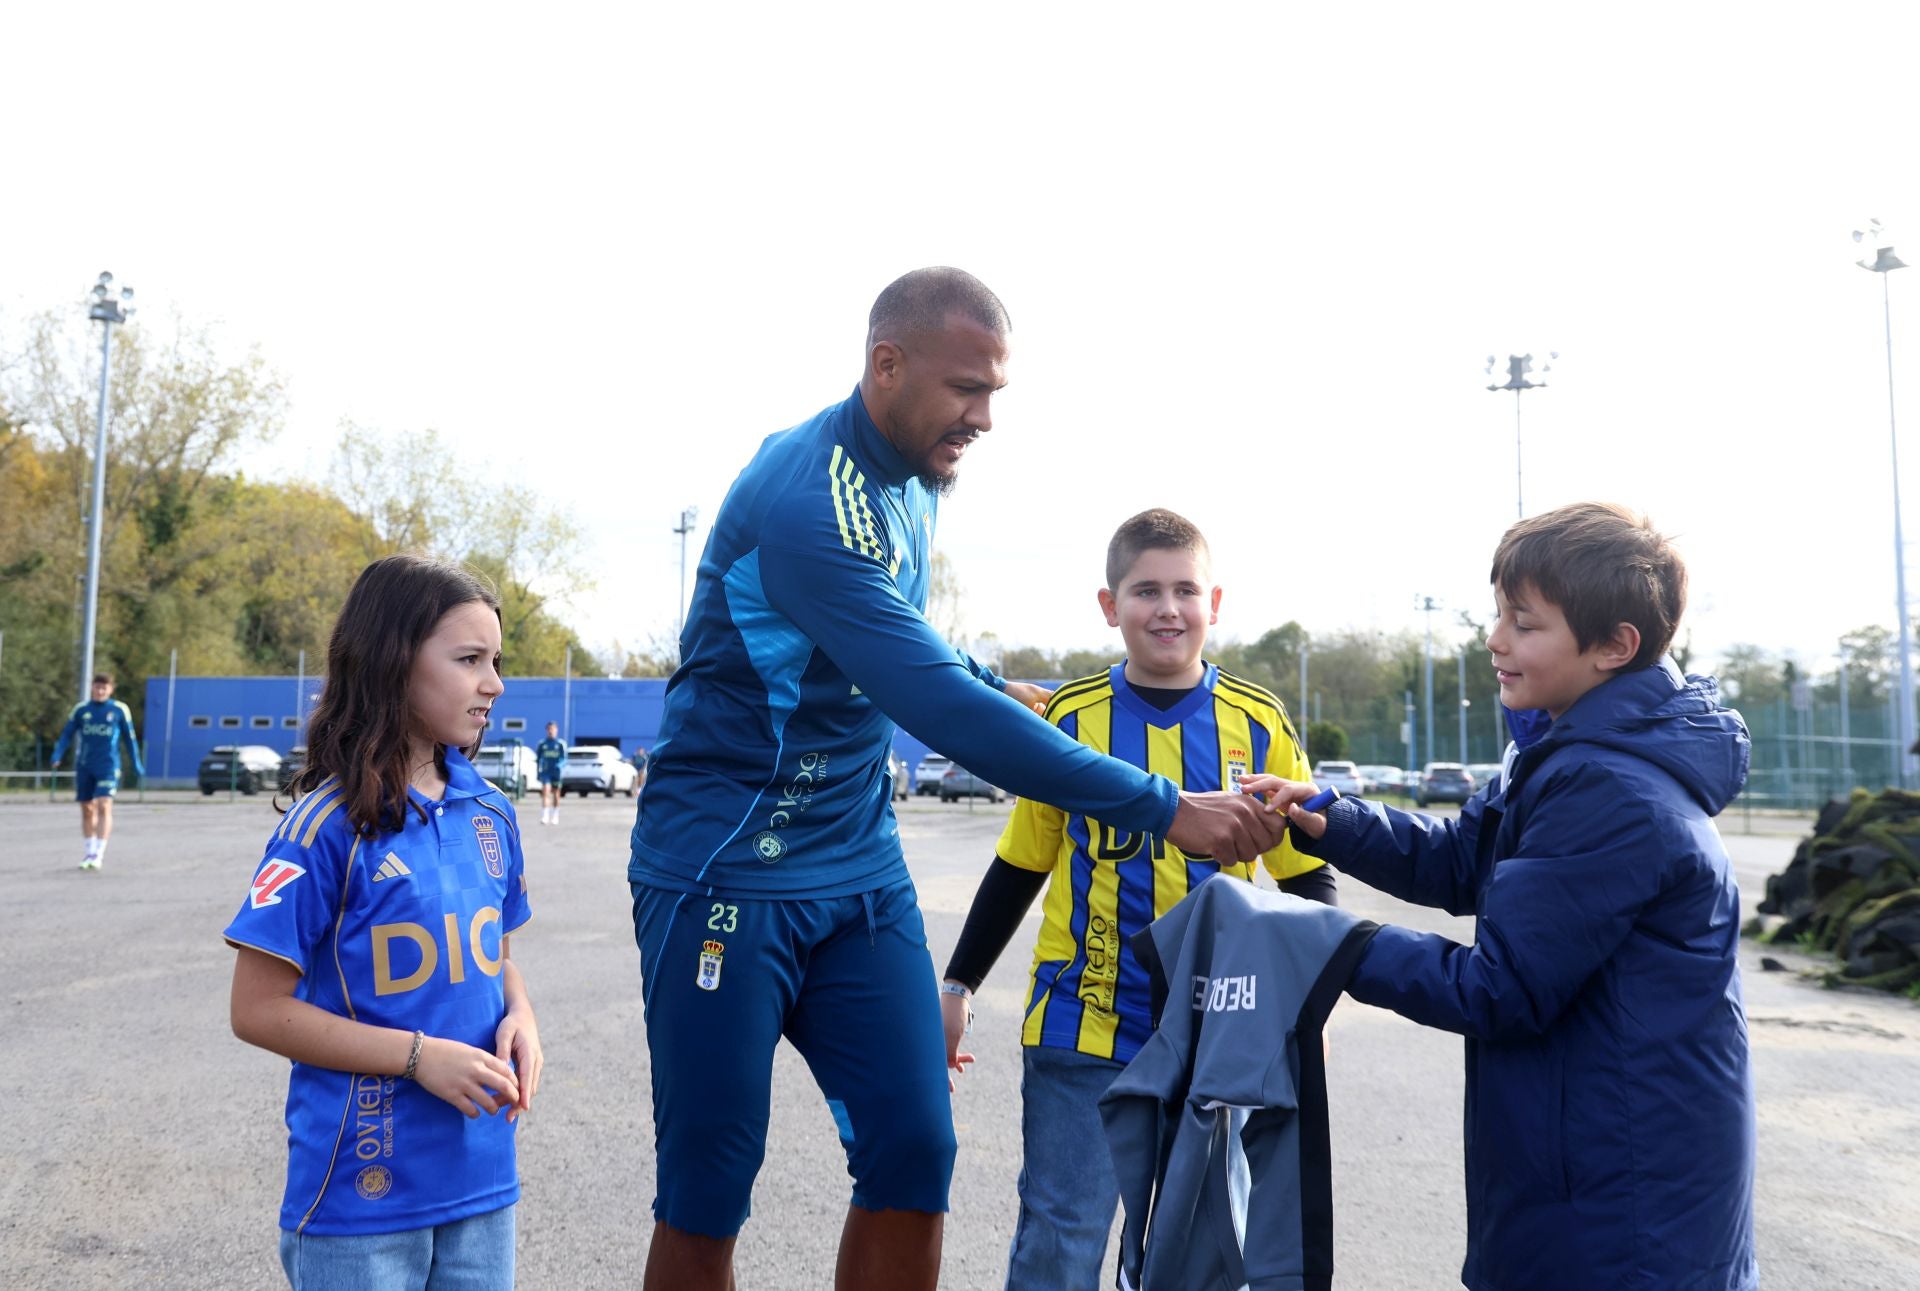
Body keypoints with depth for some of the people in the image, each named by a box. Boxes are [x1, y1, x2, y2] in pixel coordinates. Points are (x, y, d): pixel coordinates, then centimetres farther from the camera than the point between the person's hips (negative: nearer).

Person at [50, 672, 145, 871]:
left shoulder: (120, 710, 2)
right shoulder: (81, 709, 6)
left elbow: (130, 737, 9)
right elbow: (66, 735, 7)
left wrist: (137, 764, 10)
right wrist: (57, 757, -8)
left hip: (108, 766, -3)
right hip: (84, 766, 3)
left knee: (104, 807, -15)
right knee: (87, 809, 8)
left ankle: (99, 854, -14)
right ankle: (90, 852, 21)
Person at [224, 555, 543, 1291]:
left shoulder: (491, 816, 2)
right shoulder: (329, 825, -14)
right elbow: (259, 1010, -12)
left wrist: (519, 1017, -6)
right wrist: (418, 1055, -19)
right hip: (362, 1190, -5)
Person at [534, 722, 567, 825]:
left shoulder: (561, 744, 0)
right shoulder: (542, 744, 5)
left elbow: (564, 759, -3)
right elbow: (537, 758, 13)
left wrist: (559, 766, -23)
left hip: (556, 773, 0)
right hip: (545, 771, 0)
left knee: (556, 794, 8)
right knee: (545, 791, -14)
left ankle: (555, 817, 21)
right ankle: (544, 817, -19)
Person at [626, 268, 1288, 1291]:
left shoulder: (910, 481, 6)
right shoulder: (806, 495, -23)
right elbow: (940, 709, -31)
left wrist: (994, 688, 9)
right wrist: (1163, 808, -28)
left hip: (859, 869, 7)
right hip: (729, 872, -7)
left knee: (912, 1157, 2)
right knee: (705, 1197, 1)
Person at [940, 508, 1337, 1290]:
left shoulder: (1258, 725, -3)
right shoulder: (1068, 718, -3)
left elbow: (1309, 878, 6)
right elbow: (1020, 866, 7)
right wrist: (958, 986, 9)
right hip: (1079, 1034, -1)